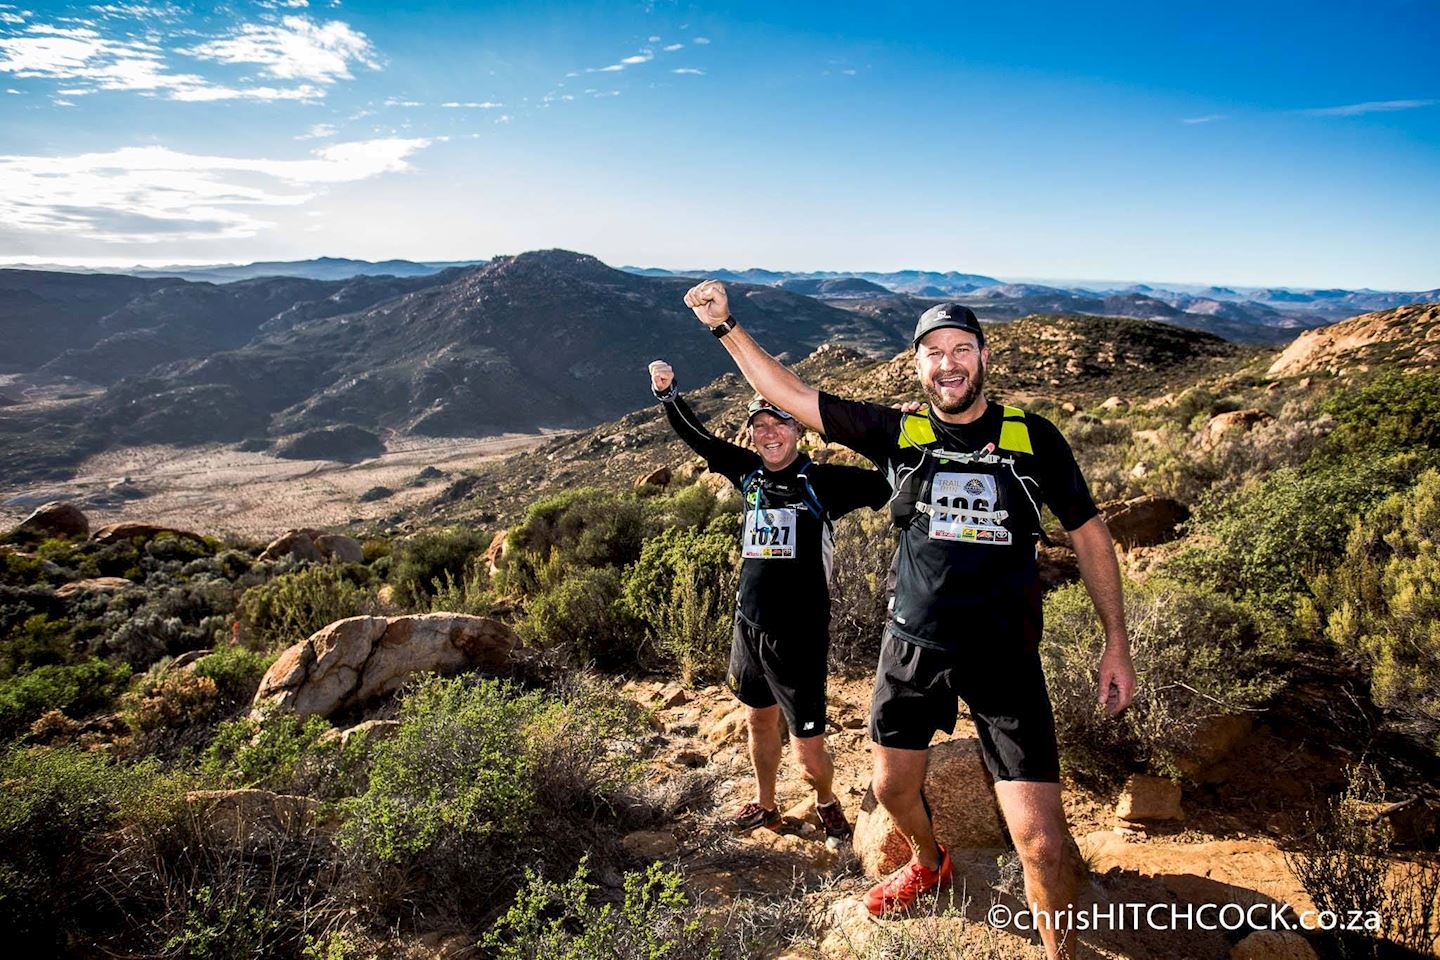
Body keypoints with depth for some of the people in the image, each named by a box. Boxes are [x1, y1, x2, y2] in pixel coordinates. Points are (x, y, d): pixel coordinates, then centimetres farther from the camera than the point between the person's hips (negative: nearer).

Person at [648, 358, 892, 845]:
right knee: (760, 720, 22)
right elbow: (696, 435, 11)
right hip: (749, 623, 6)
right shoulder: (749, 472, 5)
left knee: (808, 744, 1)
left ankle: (827, 803, 31)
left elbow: (889, 484, -19)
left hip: (800, 632, -5)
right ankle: (764, 805, 42)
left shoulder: (822, 481, -10)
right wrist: (667, 393, 1)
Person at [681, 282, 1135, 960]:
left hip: (1004, 656, -2)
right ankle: (929, 865, 54)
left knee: (1041, 841, -7)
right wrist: (725, 326, -5)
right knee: (892, 788, 20)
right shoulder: (899, 434, -1)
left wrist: (1116, 644, 1)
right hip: (912, 646, 3)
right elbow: (790, 396, -1)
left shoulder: (1031, 437, -4)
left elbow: (1088, 533, 3)